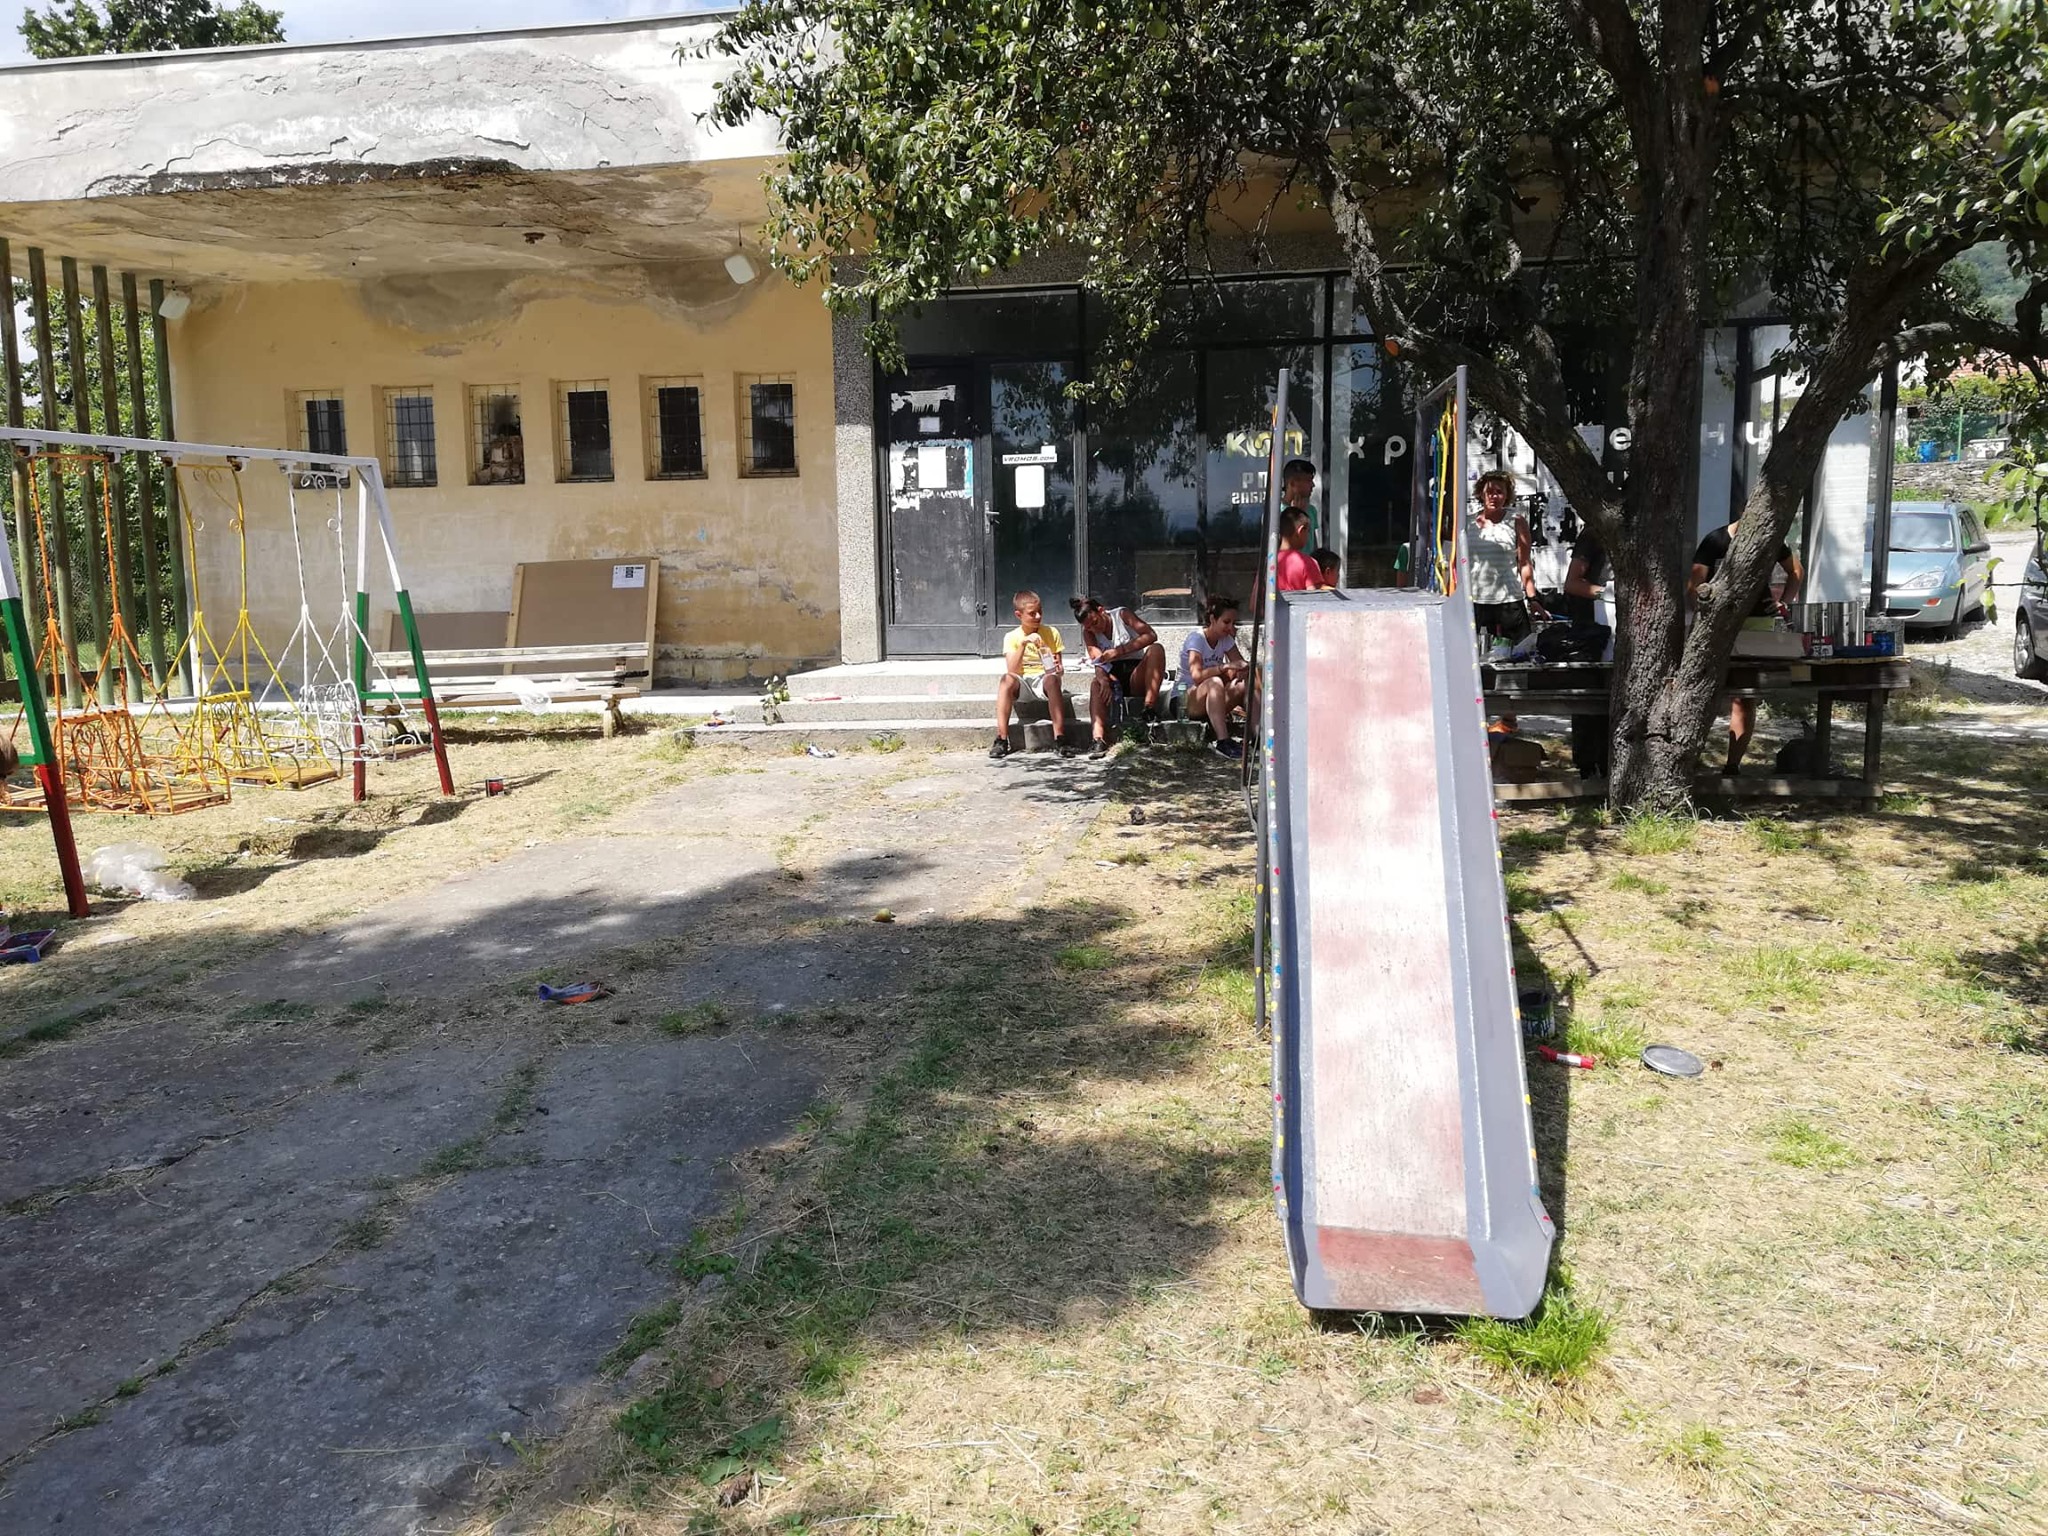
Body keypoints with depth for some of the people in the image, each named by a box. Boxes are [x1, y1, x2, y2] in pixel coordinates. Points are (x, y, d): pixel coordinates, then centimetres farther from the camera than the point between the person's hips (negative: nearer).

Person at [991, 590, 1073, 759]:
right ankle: (1002, 740, -34)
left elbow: (1058, 667, 5)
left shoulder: (1051, 633, 4)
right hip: (1022, 684, 0)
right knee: (1007, 679, -34)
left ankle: (1059, 739, -37)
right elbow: (1012, 671, -11)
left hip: (1044, 680, 0)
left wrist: (1059, 668, -20)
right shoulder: (1012, 637, 1)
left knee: (1052, 679, -36)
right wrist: (1023, 644, -21)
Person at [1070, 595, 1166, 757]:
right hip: (1114, 678, 1)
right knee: (1096, 685, -32)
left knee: (1156, 649, -27)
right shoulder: (1087, 632, 4)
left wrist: (1119, 651, -24)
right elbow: (1097, 660, -10)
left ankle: (1150, 710, -37)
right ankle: (1099, 741, -50)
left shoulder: (1122, 615, -2)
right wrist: (1103, 680, -34)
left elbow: (1151, 635, -16)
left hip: (1136, 675, -1)